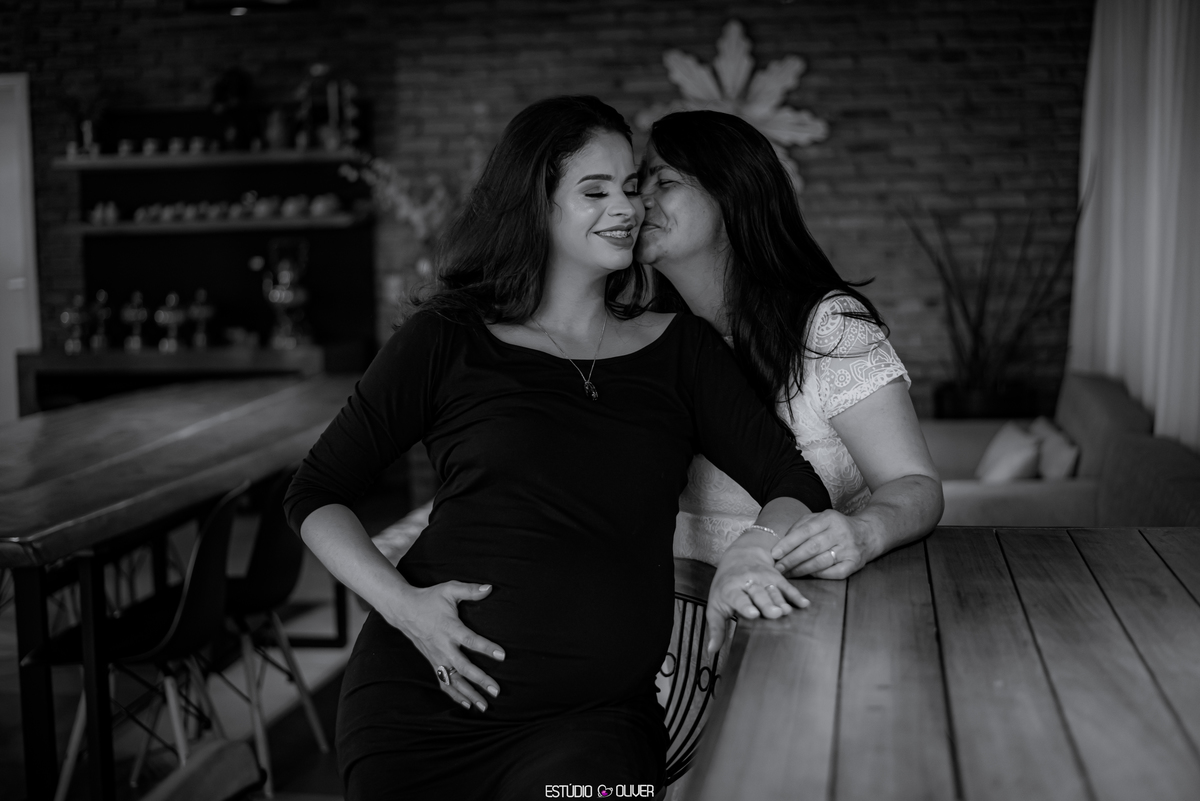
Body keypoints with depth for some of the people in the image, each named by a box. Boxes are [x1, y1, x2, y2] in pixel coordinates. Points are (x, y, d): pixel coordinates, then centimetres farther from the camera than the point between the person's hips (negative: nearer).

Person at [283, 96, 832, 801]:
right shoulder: (452, 339, 3)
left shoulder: (681, 348, 9)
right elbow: (316, 493, 6)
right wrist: (401, 602, -11)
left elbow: (798, 485, 3)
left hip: (596, 713, 1)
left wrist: (754, 548, -21)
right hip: (425, 697, 0)